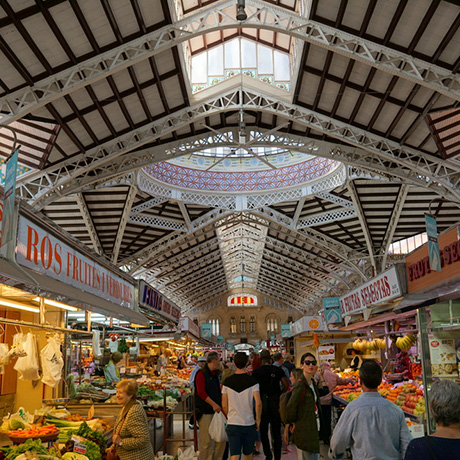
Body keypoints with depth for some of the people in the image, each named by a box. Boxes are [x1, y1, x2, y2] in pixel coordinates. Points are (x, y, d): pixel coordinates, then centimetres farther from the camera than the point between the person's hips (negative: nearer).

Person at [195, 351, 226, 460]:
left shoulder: (215, 374, 18)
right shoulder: (201, 373, -9)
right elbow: (201, 392, -17)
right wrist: (213, 404, -18)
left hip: (216, 410, 8)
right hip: (205, 412, -8)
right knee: (206, 441, -5)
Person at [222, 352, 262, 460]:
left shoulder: (227, 381, -3)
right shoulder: (252, 381, -9)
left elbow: (224, 405, 1)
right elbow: (258, 403, -17)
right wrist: (258, 419, -2)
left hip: (232, 424, 1)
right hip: (249, 423, 0)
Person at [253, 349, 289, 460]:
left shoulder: (256, 371, -6)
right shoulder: (277, 370, -3)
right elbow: (286, 385, -6)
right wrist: (280, 394, 8)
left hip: (263, 402, -1)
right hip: (276, 402, 1)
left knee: (263, 431, 12)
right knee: (276, 432, 10)